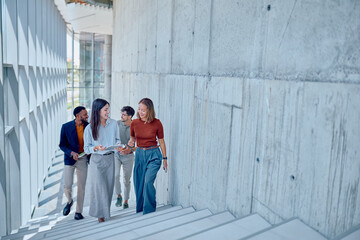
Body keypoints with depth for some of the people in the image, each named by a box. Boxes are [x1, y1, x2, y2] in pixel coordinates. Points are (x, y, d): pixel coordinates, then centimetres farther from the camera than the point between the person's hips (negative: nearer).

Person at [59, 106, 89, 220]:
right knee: (67, 186, -8)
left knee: (81, 187, 5)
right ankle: (69, 201, 26)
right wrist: (72, 153, -19)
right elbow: (62, 145, -3)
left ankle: (78, 212, 20)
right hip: (70, 159, -2)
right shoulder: (66, 127, -6)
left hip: (83, 159, 2)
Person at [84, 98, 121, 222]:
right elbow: (86, 148, -5)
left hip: (110, 159, 3)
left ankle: (106, 211, 30)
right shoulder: (90, 128, -11)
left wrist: (118, 146, -12)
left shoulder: (113, 123, -3)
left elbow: (117, 139, 9)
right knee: (99, 187, -3)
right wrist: (96, 148, -24)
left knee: (109, 186, 10)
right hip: (97, 160, -3)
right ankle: (100, 214, 16)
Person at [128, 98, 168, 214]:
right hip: (139, 154, 4)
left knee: (148, 182, -17)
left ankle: (149, 212, -1)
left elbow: (161, 141, 1)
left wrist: (165, 158, 4)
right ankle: (139, 210, 29)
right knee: (138, 183, 9)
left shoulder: (156, 123, -9)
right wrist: (131, 143, -10)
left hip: (153, 154, -3)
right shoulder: (134, 123, -2)